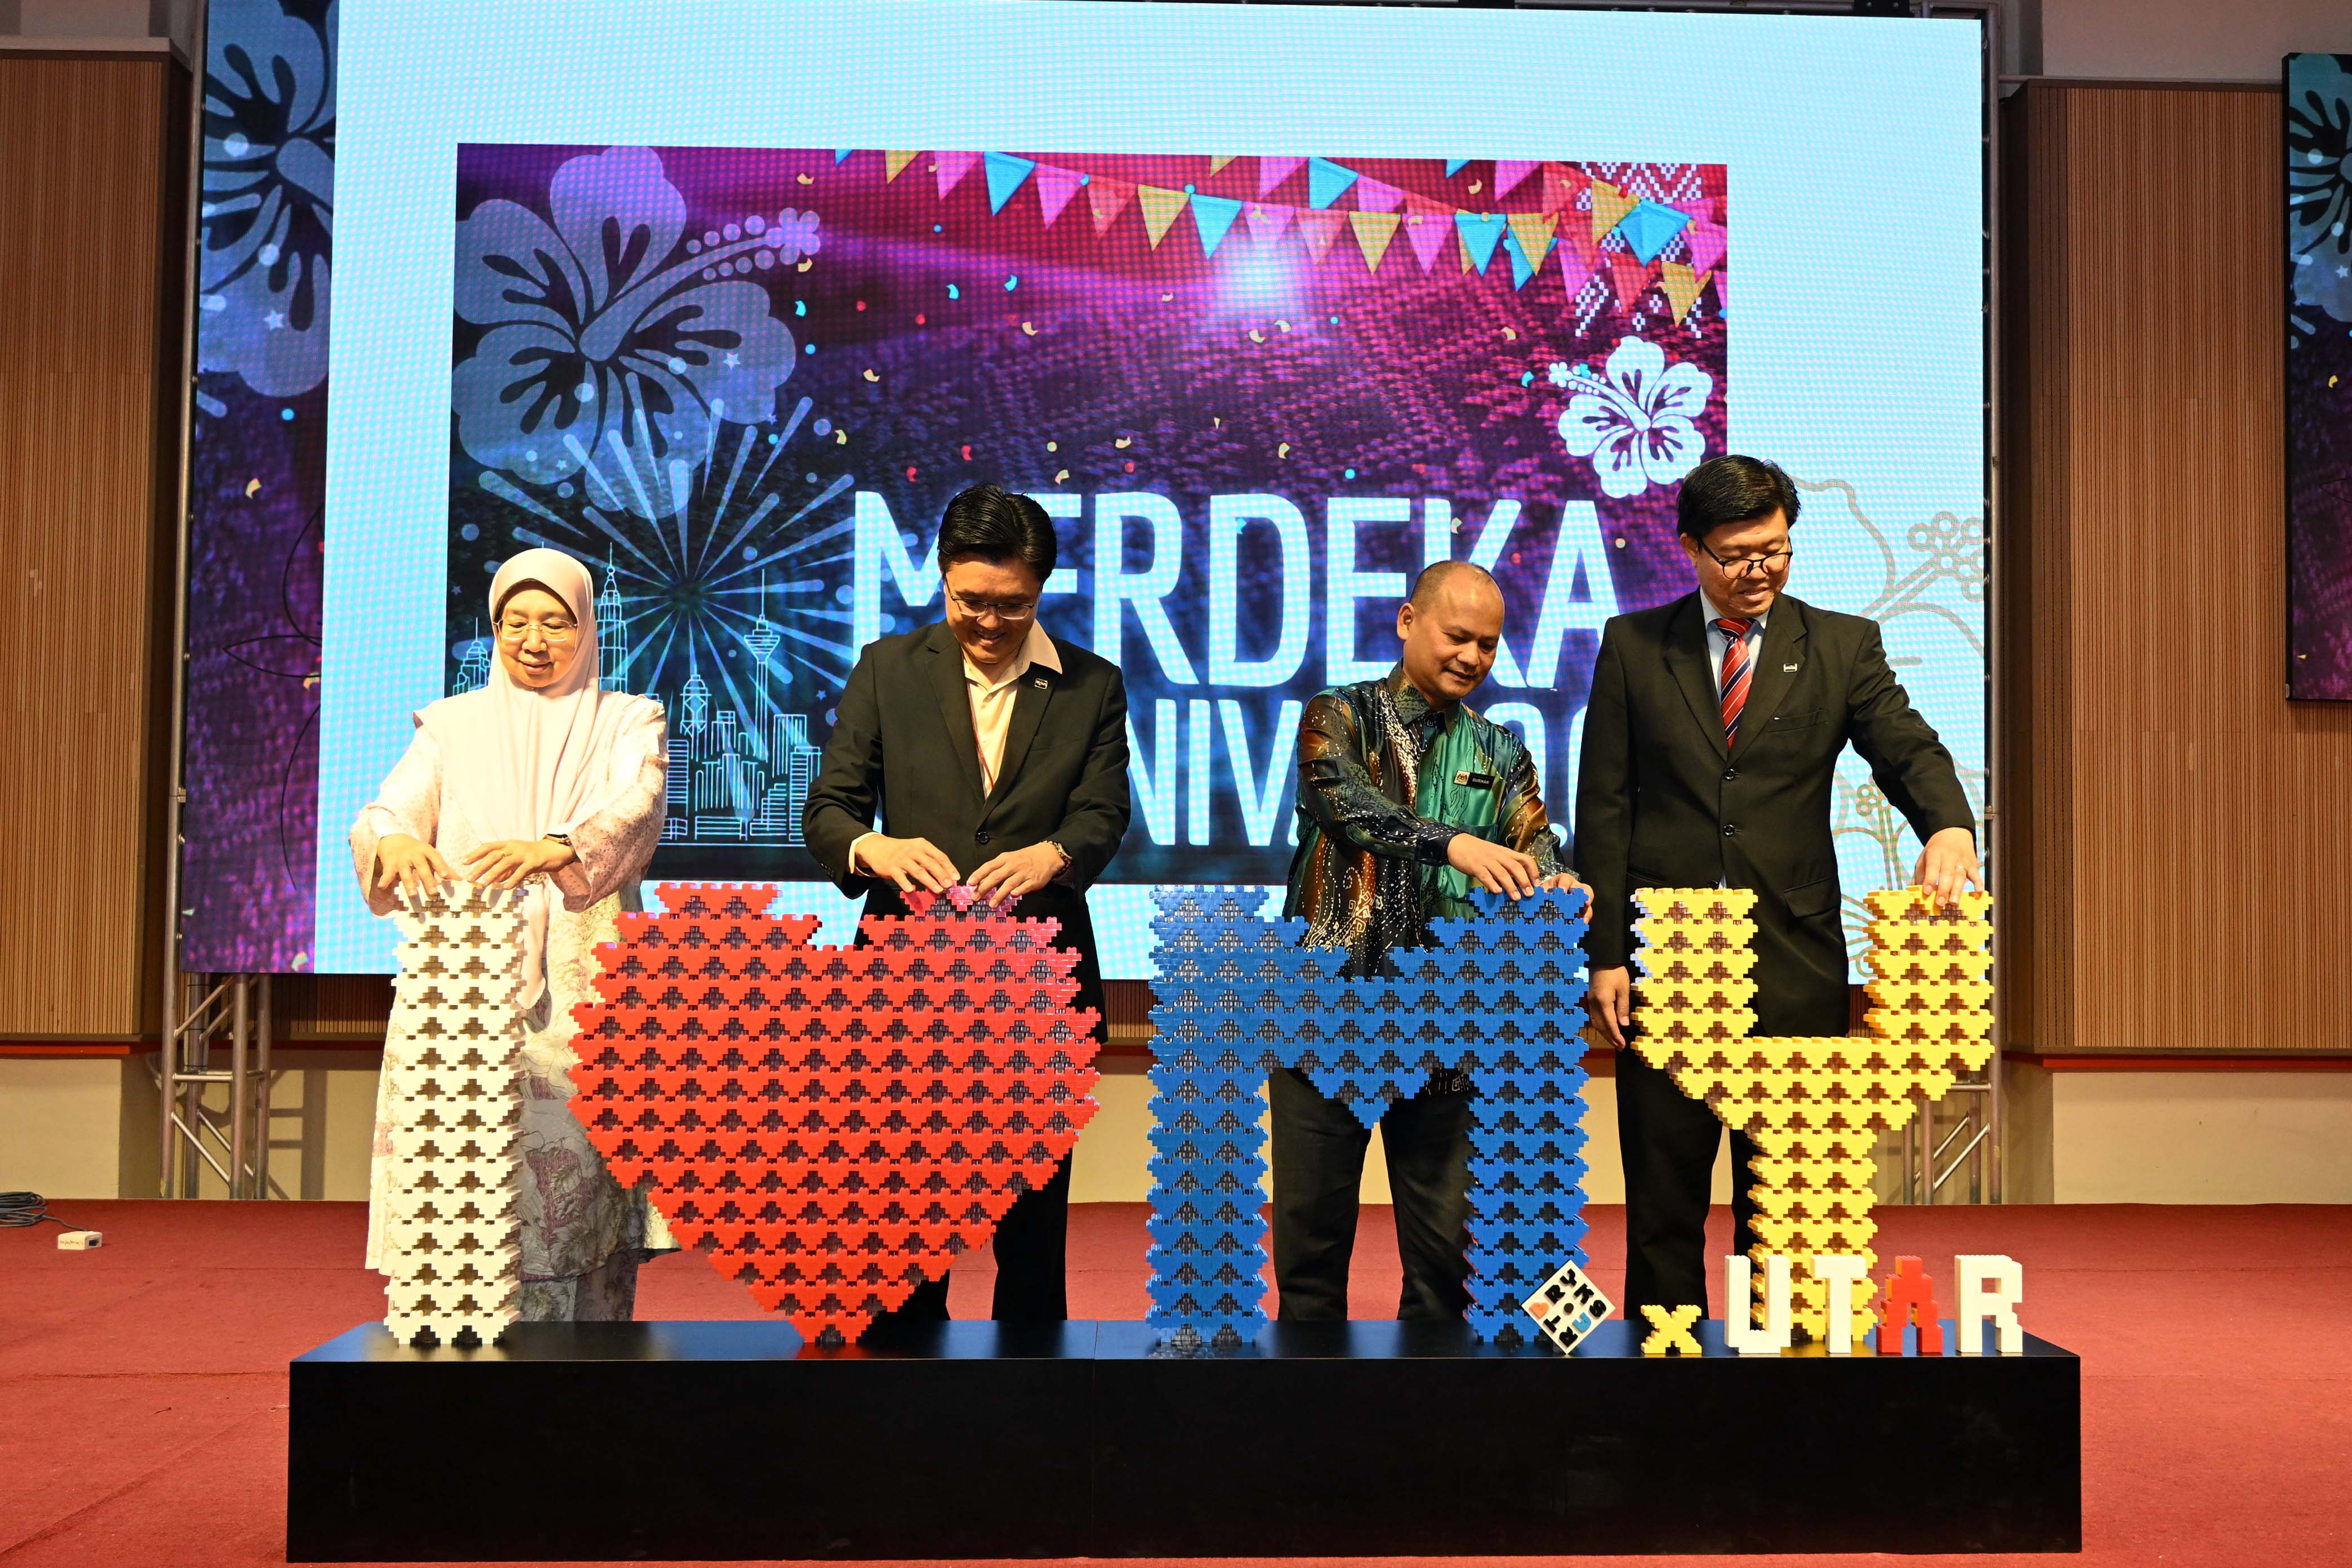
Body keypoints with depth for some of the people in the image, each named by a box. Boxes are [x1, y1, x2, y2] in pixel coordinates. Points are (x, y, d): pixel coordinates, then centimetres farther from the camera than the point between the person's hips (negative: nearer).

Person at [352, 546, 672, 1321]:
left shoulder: (628, 722, 11)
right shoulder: (452, 723, 17)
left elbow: (633, 811, -9)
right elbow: (385, 812, 2)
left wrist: (554, 850, -31)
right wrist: (395, 843, -24)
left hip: (587, 1001, -1)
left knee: (592, 1219, -7)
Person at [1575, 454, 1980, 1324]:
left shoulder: (1842, 645, 9)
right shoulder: (1633, 646, 7)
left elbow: (1908, 750, -3)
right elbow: (1603, 805, 5)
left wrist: (1949, 827, -28)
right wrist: (1604, 954, -3)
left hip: (1794, 959, 0)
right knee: (1663, 1194, 5)